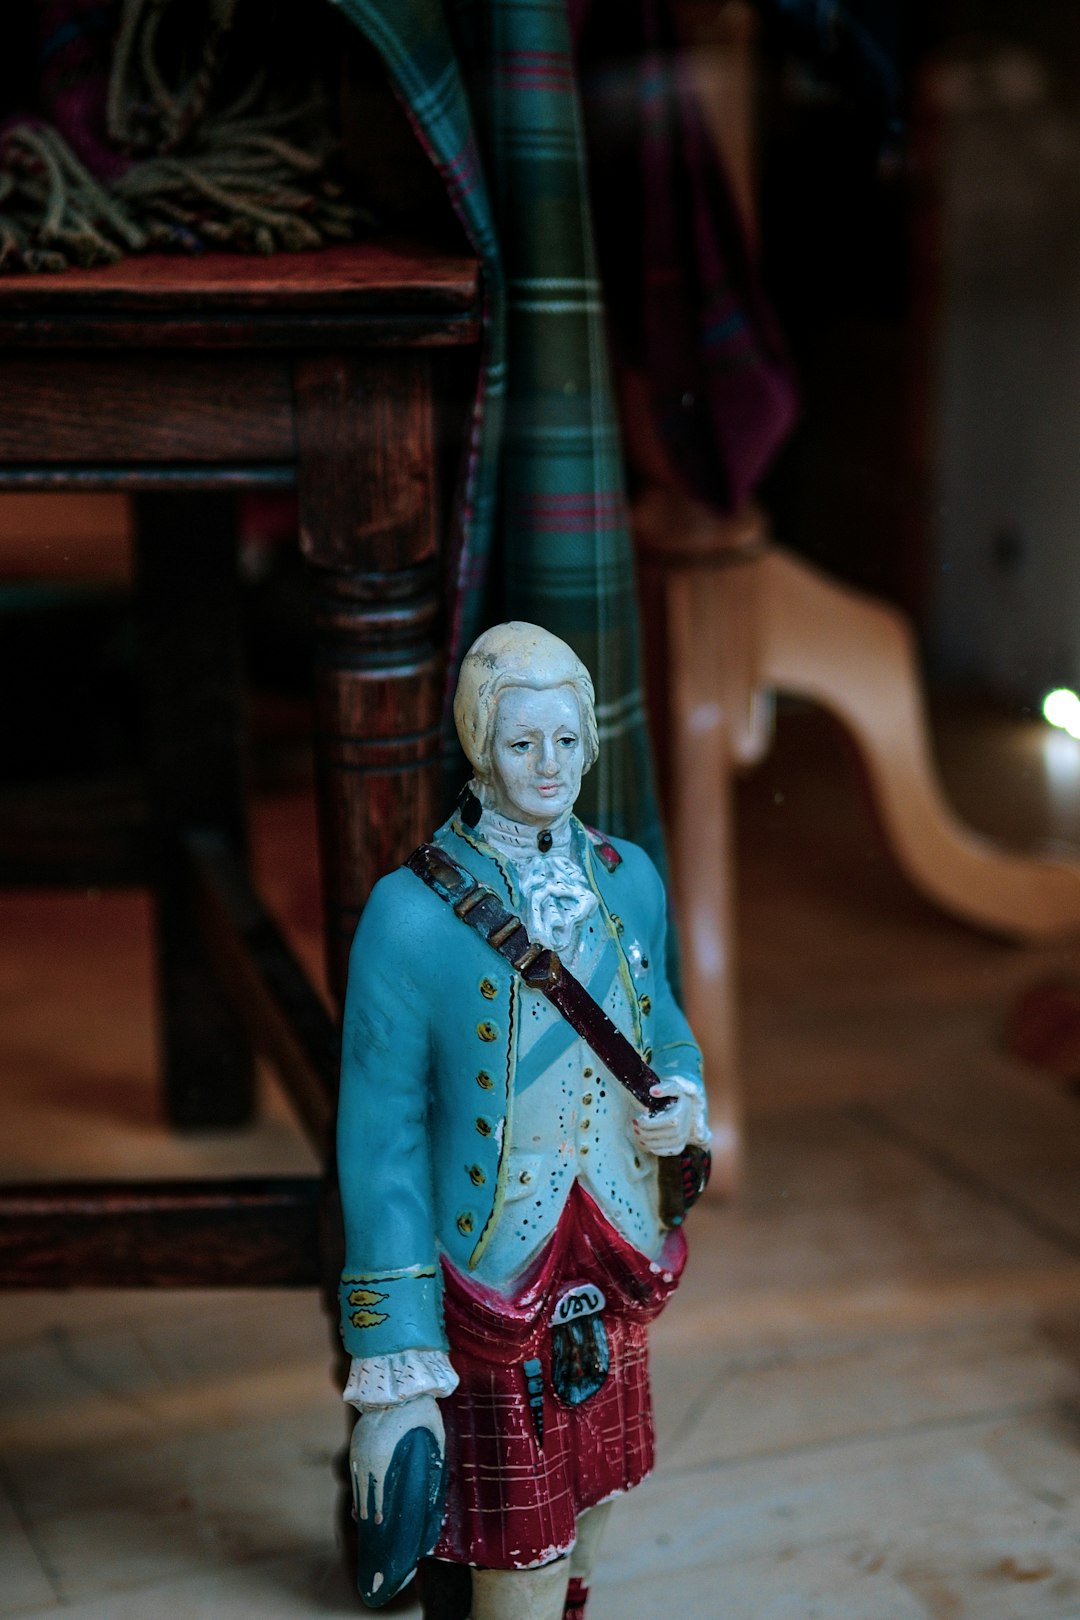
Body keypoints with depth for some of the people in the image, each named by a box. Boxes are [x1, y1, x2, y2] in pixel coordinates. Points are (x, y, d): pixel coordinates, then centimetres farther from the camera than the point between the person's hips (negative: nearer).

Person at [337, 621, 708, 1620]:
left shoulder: (628, 879, 1)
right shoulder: (413, 912, -16)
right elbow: (380, 1143, -14)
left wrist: (682, 1103, -6)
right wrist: (392, 1375, -15)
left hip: (612, 1283, 5)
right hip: (492, 1297, -5)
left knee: (587, 1522, 21)